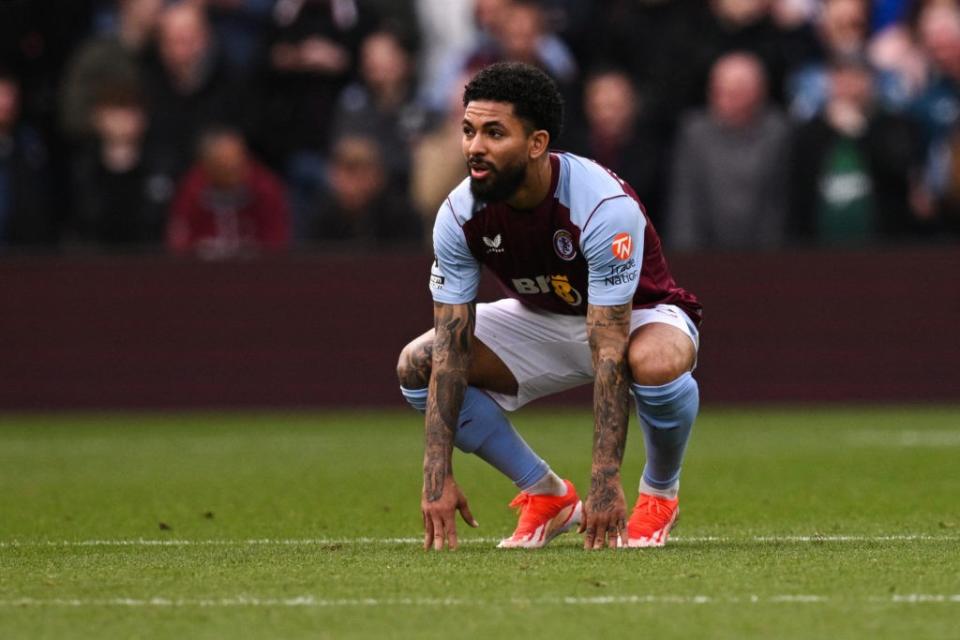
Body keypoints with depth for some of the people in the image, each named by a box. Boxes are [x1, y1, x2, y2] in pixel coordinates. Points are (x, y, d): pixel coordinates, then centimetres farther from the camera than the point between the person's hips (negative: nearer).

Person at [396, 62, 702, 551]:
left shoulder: (605, 207, -35)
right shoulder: (459, 215, -21)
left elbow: (610, 355, -38)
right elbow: (451, 350, -21)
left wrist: (605, 482, -42)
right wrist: (437, 476, -30)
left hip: (636, 315, -5)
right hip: (542, 321, 5)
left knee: (656, 363, -41)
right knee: (415, 364, -16)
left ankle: (660, 492, -7)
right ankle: (547, 496, 0)